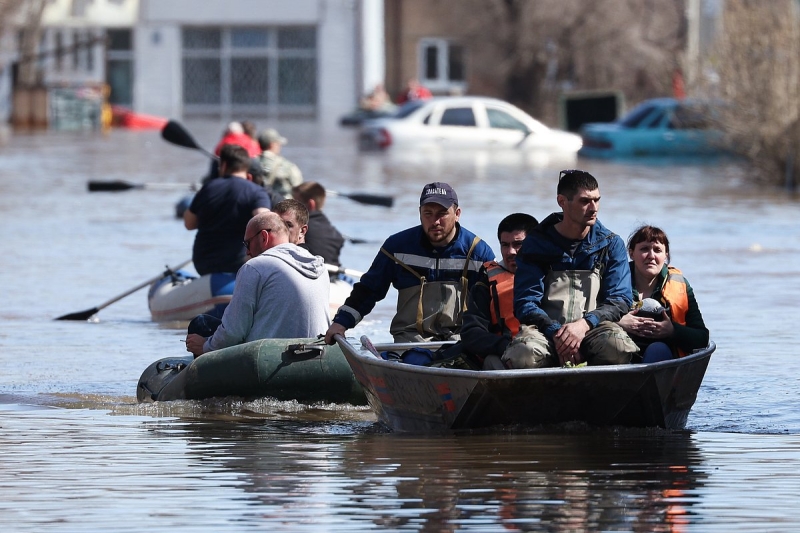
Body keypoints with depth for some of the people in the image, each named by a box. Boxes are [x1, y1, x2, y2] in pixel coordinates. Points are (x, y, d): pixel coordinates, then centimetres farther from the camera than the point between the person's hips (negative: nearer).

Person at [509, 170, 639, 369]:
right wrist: (555, 332, -21)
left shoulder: (611, 244, 11)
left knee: (619, 348, -36)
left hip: (593, 328, 1)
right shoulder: (536, 243, 6)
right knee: (522, 357, -37)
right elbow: (525, 303, -1)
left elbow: (620, 300, 2)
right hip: (546, 328, -1)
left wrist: (584, 324, -17)